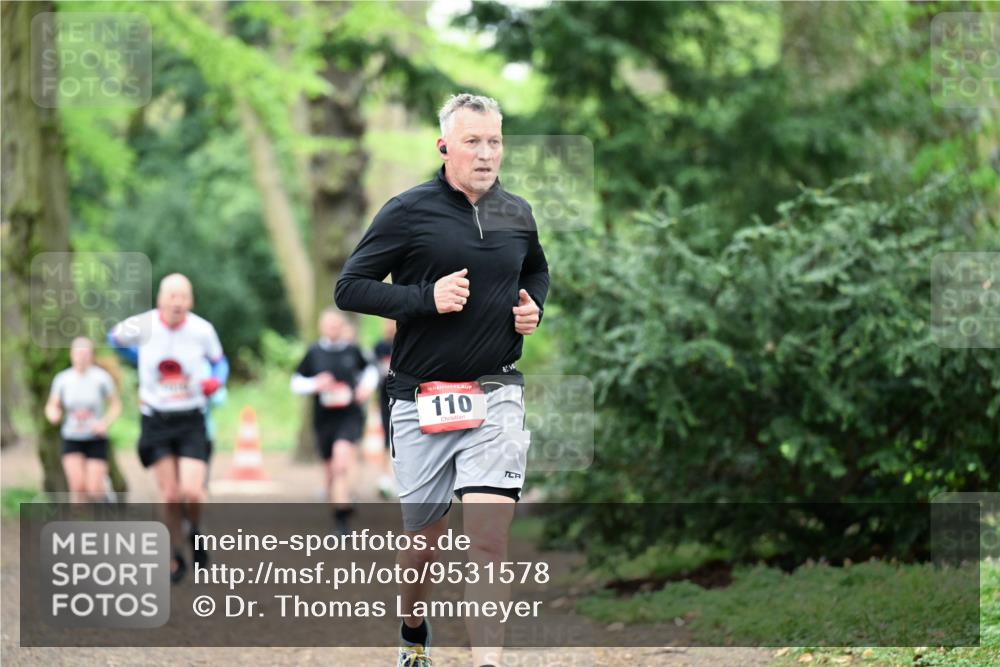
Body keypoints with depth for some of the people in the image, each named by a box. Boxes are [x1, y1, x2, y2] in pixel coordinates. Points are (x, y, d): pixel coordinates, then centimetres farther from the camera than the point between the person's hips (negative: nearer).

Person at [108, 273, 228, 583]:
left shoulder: (202, 330, -10)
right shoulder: (142, 327, -11)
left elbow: (218, 360, 10)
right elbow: (115, 337, 12)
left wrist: (216, 380, -9)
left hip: (191, 421, 0)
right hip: (156, 421, 1)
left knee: (192, 493, -14)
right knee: (170, 496, -1)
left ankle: (195, 531, 20)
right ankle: (177, 558, 19)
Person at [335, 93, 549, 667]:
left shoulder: (517, 215, 9)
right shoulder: (409, 211, -5)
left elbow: (538, 271, 29)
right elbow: (349, 287, -5)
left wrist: (534, 307, 7)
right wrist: (427, 298, -16)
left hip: (496, 396, 2)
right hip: (422, 400, -1)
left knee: (489, 543, -14)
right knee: (424, 540, 12)